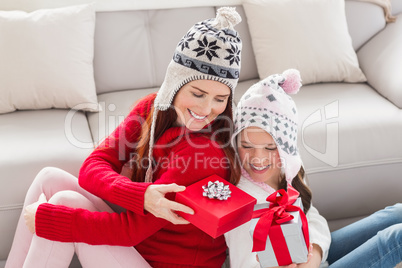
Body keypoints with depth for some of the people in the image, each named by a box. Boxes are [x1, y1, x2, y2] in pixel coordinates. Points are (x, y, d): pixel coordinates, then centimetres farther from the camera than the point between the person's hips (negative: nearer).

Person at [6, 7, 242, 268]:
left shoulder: (206, 152, -25)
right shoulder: (151, 107, -4)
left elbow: (132, 228, -25)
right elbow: (92, 166, -12)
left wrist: (45, 218, -17)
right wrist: (140, 195, -33)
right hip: (136, 242, 7)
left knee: (66, 201, -17)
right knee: (51, 178, -4)